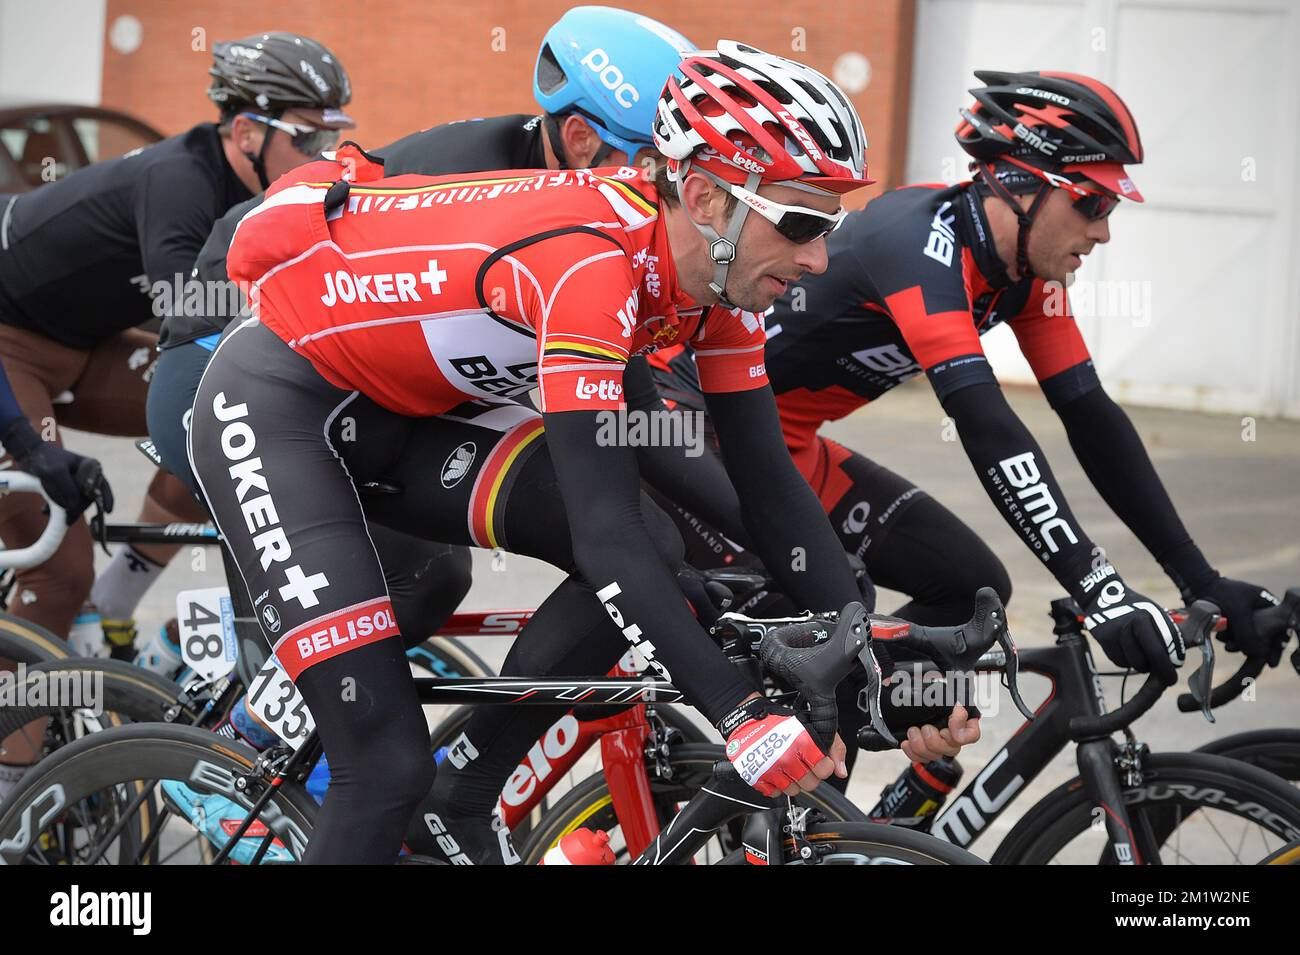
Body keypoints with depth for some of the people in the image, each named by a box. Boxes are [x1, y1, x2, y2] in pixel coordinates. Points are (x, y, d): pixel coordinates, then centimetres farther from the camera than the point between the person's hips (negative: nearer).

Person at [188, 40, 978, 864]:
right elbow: (603, 527, -39)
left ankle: (464, 805, 3)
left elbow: (771, 484, -3)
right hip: (276, 403, -8)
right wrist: (742, 716, -42)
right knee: (388, 762, -17)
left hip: (406, 414, 8)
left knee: (652, 549, -12)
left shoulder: (717, 273, -9)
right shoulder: (591, 262, -34)